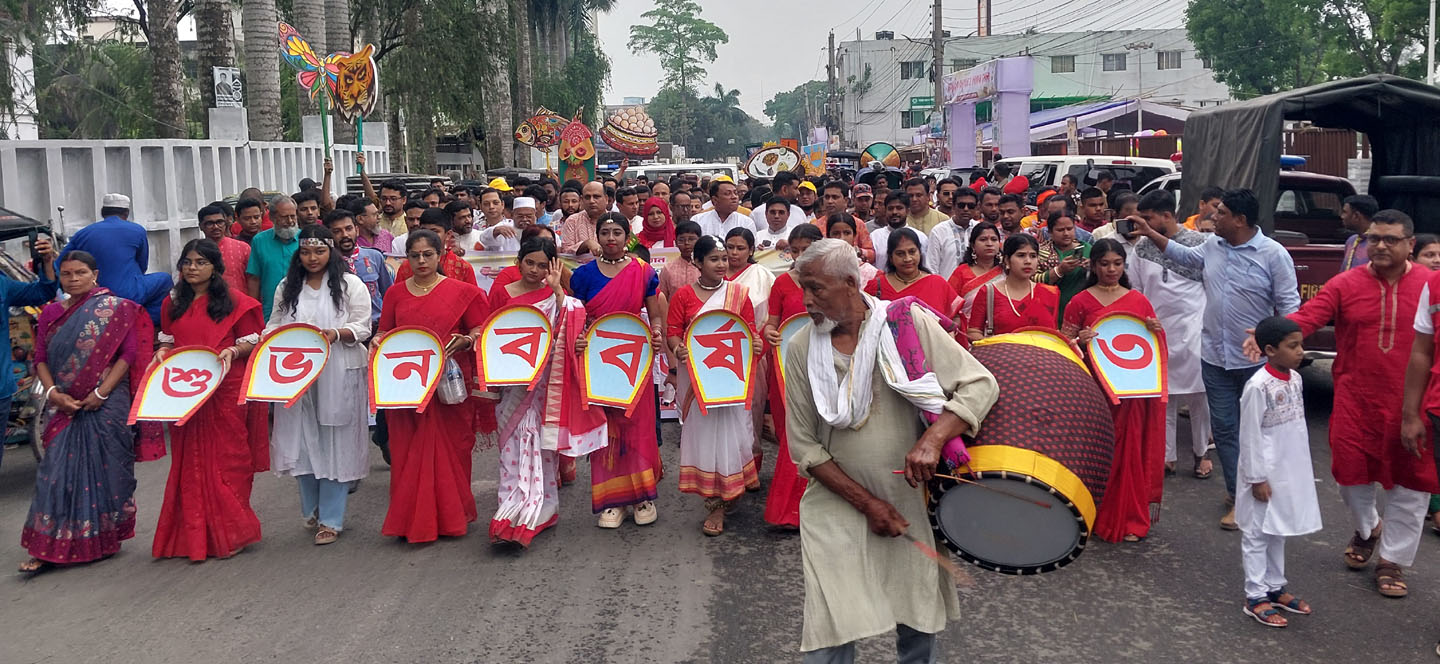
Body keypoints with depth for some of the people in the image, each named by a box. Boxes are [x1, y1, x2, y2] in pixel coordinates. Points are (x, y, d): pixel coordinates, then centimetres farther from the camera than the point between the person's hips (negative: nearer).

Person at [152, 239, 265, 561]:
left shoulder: (233, 301, 1)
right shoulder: (173, 304, 13)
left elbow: (253, 342, 1)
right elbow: (168, 341, 21)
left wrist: (233, 351, -19)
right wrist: (162, 352, -1)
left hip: (225, 389, -4)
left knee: (227, 458, -1)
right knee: (190, 461, 5)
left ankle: (230, 534, 9)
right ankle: (194, 535, 13)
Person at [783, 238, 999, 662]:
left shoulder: (909, 322, -9)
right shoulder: (802, 350, -5)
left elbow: (981, 386, -11)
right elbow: (804, 448, -4)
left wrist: (932, 439, -27)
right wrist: (866, 503, -11)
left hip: (911, 498, 0)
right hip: (839, 508, 0)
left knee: (920, 619, 13)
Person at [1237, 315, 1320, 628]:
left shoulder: (1295, 378, 3)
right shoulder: (1258, 386, -20)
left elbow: (1298, 425, 13)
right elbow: (1250, 436, -17)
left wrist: (1300, 469, 14)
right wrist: (1257, 478, -15)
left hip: (1291, 472, 8)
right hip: (1266, 474, -8)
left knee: (1278, 531, 18)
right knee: (1257, 534, 3)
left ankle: (1275, 587, 29)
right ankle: (1256, 597, 10)